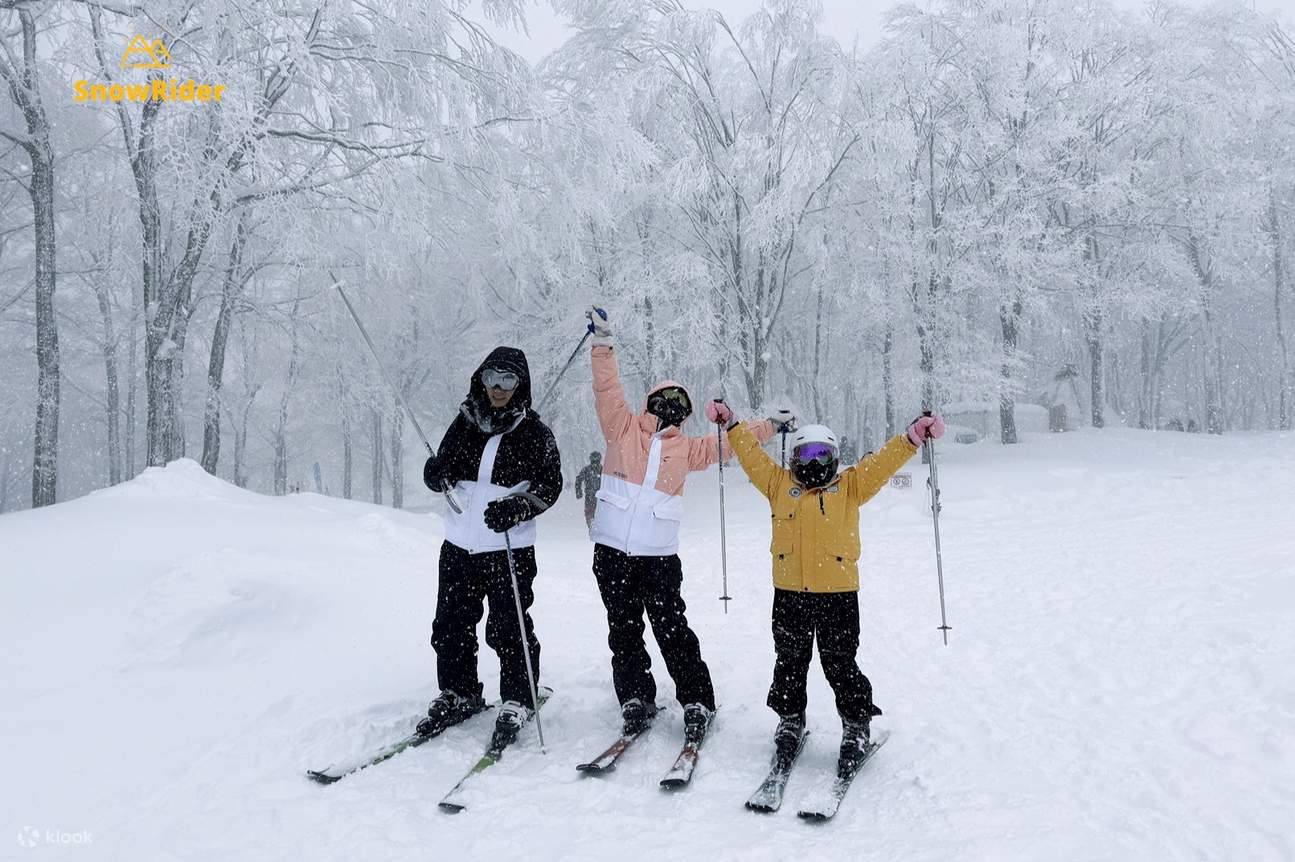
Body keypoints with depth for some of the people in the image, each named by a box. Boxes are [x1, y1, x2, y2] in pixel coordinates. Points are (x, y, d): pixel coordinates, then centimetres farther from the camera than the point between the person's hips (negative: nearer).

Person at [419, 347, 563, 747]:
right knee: (451, 625, 11)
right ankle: (458, 694, 29)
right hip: (459, 545, 4)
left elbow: (550, 485, -3)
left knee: (508, 630, -1)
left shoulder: (534, 432, -3)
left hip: (509, 548, -4)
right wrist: (437, 474, -11)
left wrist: (517, 507, -20)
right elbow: (445, 469, 14)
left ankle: (517, 702, 17)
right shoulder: (465, 422, 8)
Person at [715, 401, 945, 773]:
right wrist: (731, 425, 14)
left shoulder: (849, 486, 7)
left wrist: (912, 437, -10)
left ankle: (856, 725, 20)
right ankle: (790, 720, 31)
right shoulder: (780, 484, 10)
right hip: (789, 593, 2)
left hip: (837, 592, -2)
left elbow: (882, 462, 1)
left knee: (840, 664, 4)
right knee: (789, 662, 14)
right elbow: (752, 455, 15)